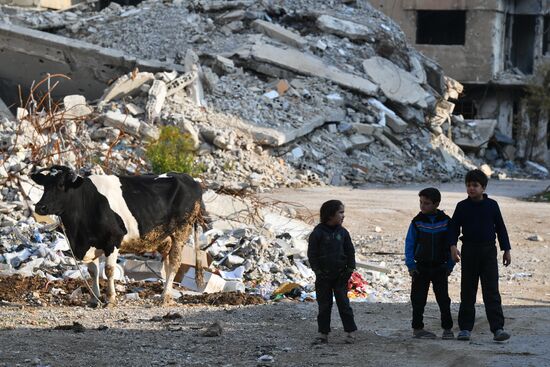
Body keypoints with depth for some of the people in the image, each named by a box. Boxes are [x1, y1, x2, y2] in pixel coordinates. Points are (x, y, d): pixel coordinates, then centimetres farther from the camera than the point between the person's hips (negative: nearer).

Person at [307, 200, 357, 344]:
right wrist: (317, 271, -10)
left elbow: (350, 251, 9)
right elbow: (312, 253, -5)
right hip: (323, 276, -2)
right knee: (324, 305, 5)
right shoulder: (318, 233, -7)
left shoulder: (342, 232, 3)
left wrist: (350, 269, 0)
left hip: (340, 275, 2)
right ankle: (323, 333, 11)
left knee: (343, 303, 0)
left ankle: (350, 332, 5)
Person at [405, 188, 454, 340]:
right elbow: (409, 244, 1)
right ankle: (417, 328, 10)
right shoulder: (417, 221, -3)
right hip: (421, 267, 0)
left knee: (443, 299, 1)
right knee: (418, 299, 2)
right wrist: (410, 265, -5)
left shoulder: (446, 221, -3)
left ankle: (447, 328, 8)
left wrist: (450, 265, 0)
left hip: (440, 268, 0)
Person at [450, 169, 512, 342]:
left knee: (492, 291, -6)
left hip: (488, 251, -1)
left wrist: (506, 250, 6)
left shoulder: (492, 205, 3)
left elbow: (501, 228, 8)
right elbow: (454, 227, 3)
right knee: (467, 291, 5)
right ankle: (465, 328, 11)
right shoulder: (462, 207, 3)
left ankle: (498, 328, -9)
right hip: (469, 251, 1)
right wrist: (453, 246, -12)